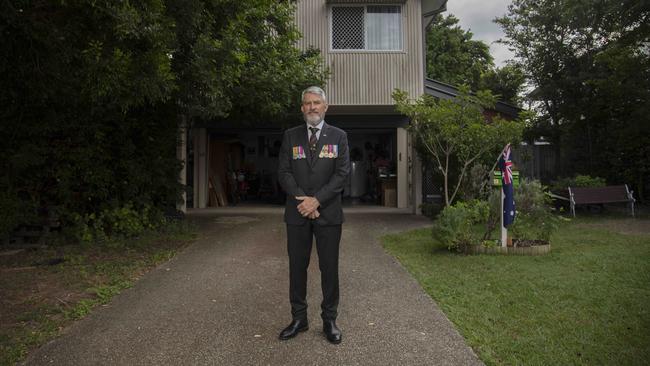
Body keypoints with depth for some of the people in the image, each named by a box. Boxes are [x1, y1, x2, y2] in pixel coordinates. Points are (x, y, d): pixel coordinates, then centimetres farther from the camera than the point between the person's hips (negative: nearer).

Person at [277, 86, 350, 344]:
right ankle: (299, 318, 20)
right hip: (297, 213, 2)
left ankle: (329, 320, 17)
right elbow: (283, 172, 2)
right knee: (297, 266, 7)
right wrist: (302, 199, -12)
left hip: (328, 212, -1)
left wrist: (316, 200, -14)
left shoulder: (339, 136, 5)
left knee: (329, 267, 5)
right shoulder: (290, 136, 8)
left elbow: (342, 173, -4)